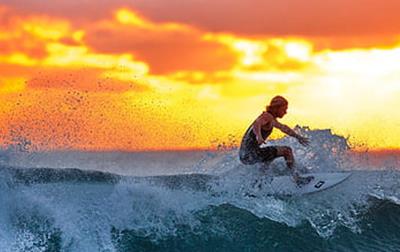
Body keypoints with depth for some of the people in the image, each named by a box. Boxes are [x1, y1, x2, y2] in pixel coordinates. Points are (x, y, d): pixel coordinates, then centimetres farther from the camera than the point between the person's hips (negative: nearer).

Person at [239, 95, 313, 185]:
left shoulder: (270, 118, 18)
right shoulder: (267, 116, -12)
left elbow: (283, 127, 32)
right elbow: (256, 124, -33)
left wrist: (298, 137, 36)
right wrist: (258, 136, -52)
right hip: (251, 153, -10)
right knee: (287, 151, -7)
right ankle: (297, 178, -8)